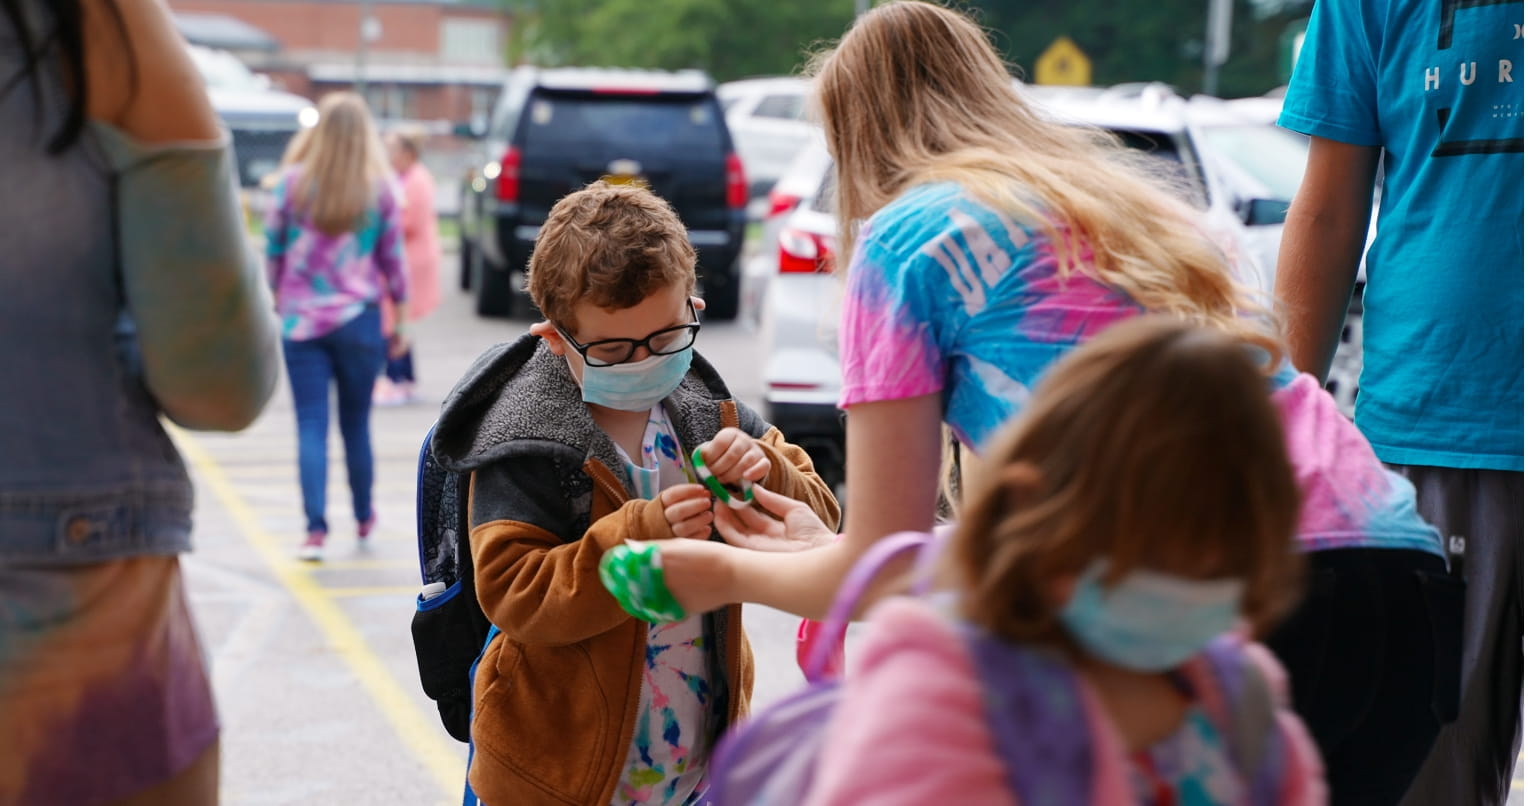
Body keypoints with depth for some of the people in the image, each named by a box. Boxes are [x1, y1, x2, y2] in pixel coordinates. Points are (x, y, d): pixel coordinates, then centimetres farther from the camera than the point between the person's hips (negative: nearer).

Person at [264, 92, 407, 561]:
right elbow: (393, 257, 3)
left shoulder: (293, 182, -3)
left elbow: (272, 249, 3)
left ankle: (316, 529, -12)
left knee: (311, 426, -1)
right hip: (359, 319, 1)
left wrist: (277, 296, 17)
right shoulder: (379, 188, -2)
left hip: (301, 320, -1)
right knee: (356, 422, 14)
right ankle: (363, 518, 30)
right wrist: (400, 310, 14)